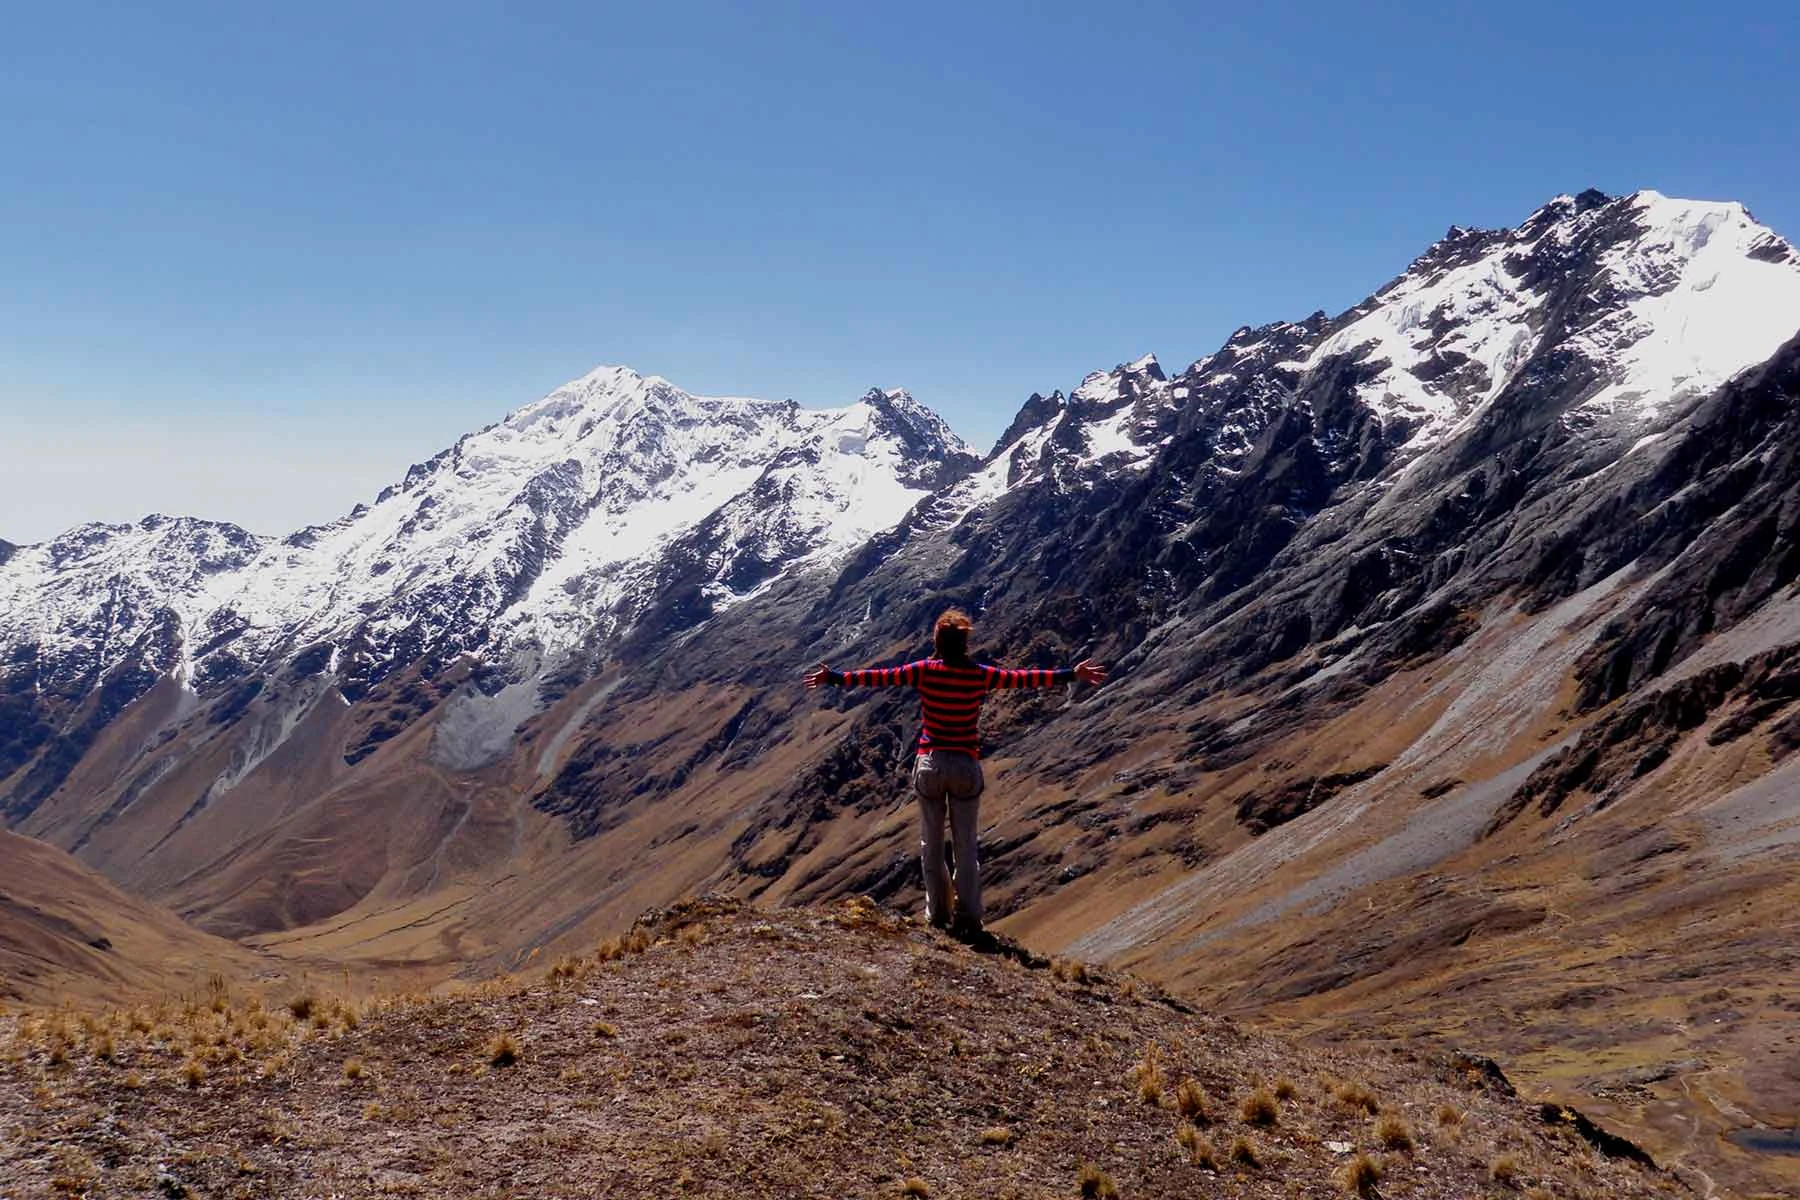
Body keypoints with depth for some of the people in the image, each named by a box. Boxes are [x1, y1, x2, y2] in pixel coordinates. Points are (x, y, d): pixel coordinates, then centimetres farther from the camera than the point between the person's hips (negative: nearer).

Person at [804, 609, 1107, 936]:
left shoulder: (924, 671, -6)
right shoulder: (980, 675, -6)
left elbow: (879, 676, -3)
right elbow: (1023, 678, 0)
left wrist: (835, 678, 7)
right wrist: (1072, 674, 10)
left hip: (930, 764, 0)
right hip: (966, 765, 0)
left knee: (931, 843, 12)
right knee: (966, 845, 8)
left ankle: (938, 914, 15)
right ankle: (968, 918, 9)